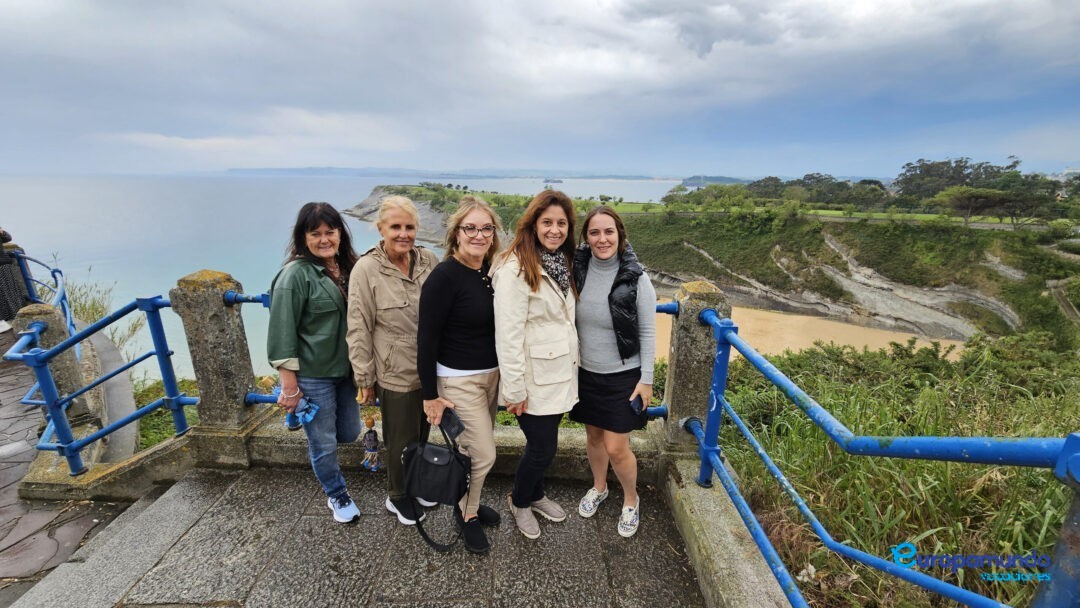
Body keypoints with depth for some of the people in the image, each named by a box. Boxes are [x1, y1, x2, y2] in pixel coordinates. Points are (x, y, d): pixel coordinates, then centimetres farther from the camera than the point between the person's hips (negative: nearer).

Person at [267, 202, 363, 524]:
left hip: (346, 370, 6)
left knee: (350, 432, 18)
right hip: (313, 376, -6)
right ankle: (337, 495, 35)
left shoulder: (348, 268, 4)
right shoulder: (295, 274, -16)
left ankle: (312, 425, 48)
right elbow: (282, 334, -16)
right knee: (324, 443, 10)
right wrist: (290, 388, -15)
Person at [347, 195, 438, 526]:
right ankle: (398, 496, 41)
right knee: (402, 441, 14)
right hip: (397, 374, -4)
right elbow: (359, 331, -9)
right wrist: (366, 379, -6)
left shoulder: (429, 261, -3)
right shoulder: (366, 269, -13)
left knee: (423, 433, 21)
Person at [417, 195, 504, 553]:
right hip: (459, 380, -6)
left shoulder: (492, 273, 1)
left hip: (492, 374, 6)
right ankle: (467, 514, 30)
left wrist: (504, 374, 11)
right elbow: (428, 338, -17)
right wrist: (431, 395, -14)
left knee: (474, 449, 20)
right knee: (483, 454, 2)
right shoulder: (444, 276, -19)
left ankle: (468, 501, 44)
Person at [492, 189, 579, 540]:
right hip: (535, 379, -7)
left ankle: (535, 495, 46)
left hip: (559, 373, 8)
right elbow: (508, 333, -21)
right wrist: (514, 388, -19)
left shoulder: (561, 263, 7)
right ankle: (519, 502, 36)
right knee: (544, 448, 7)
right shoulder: (516, 268, -20)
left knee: (543, 443, 21)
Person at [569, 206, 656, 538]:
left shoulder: (636, 279, -15)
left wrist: (646, 379, -8)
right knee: (593, 436, 19)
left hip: (623, 375, -3)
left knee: (616, 448, 2)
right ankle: (599, 488, 47)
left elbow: (648, 333, -8)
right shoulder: (577, 271, -6)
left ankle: (631, 499, 32)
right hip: (585, 372, 4)